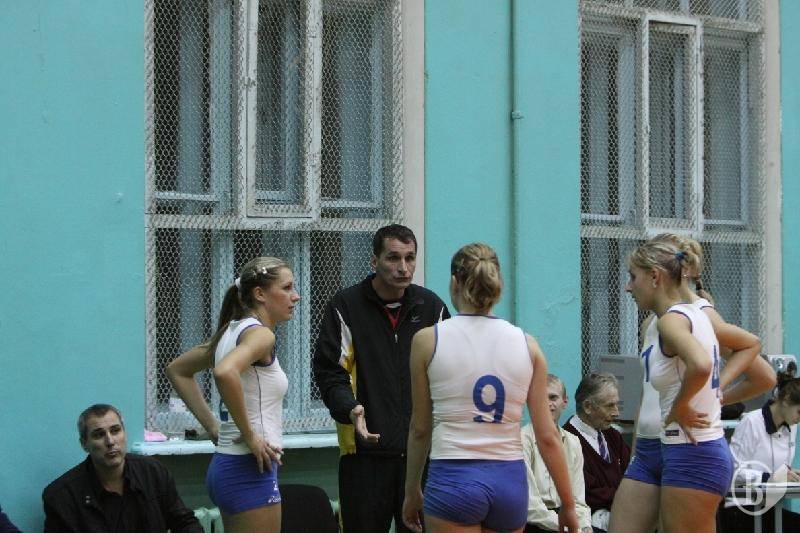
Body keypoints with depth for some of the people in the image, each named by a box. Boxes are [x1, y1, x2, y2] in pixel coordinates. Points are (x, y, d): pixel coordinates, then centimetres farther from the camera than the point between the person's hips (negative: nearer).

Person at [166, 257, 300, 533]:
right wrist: (248, 435, -22)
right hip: (250, 470, -9)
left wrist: (213, 426, 17)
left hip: (224, 465, 9)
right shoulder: (260, 334, -13)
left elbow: (177, 370, 24)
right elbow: (225, 373, -33)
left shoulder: (231, 331, 13)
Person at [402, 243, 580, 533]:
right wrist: (567, 504, 11)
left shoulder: (427, 340, -2)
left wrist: (412, 491, 18)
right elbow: (547, 436, 2)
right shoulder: (527, 344, 3)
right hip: (510, 479, 3)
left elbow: (420, 428, 5)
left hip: (453, 477, -3)